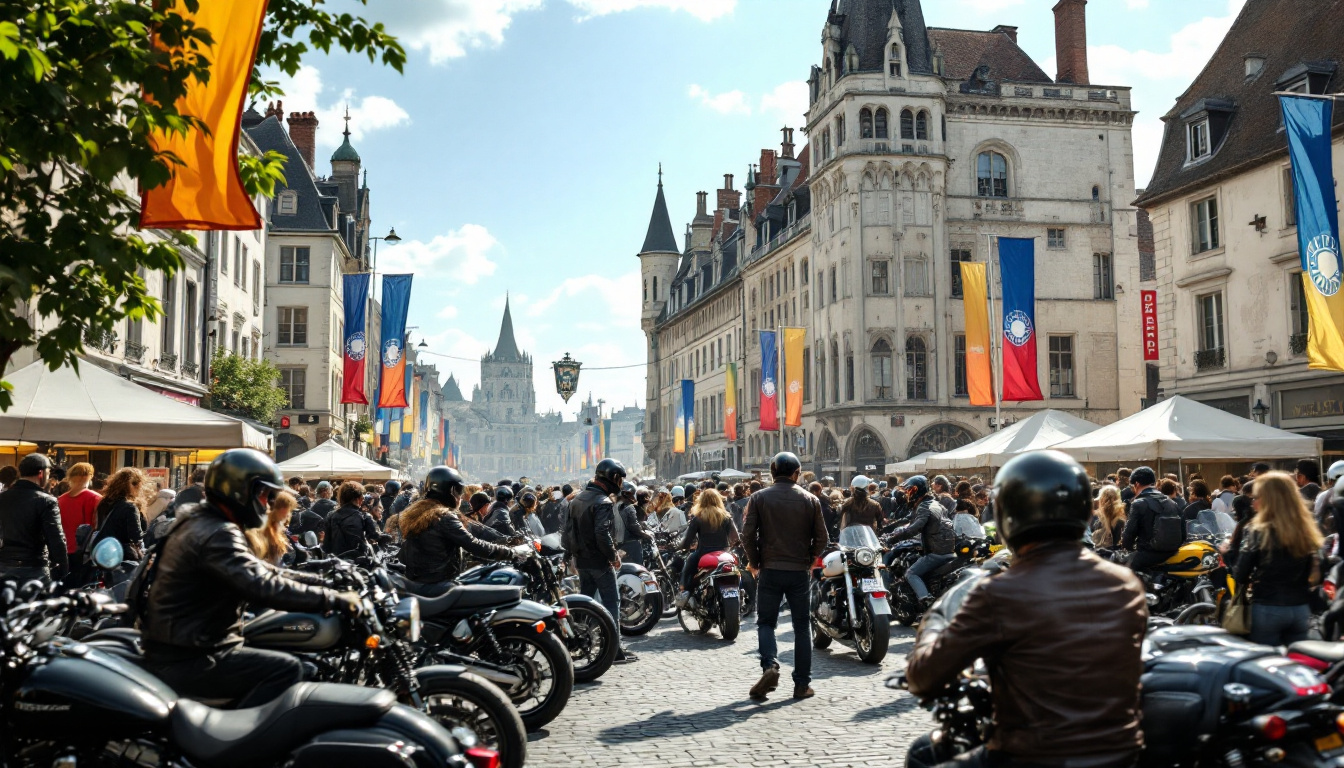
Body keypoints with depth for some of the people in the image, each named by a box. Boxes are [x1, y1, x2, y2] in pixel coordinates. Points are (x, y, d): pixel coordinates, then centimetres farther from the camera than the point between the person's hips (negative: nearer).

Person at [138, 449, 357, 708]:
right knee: (286, 668, -16)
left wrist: (321, 579, 13)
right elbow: (263, 587, -31)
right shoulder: (218, 535, -20)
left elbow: (257, 570, 18)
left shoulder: (199, 523, 13)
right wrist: (333, 600, -26)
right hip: (185, 663, -11)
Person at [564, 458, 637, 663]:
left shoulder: (578, 498, 11)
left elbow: (569, 529, 15)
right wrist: (613, 556, -15)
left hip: (581, 560, 9)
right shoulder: (603, 502, -17)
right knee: (611, 602, -3)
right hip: (600, 561, -8)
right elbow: (602, 534, -26)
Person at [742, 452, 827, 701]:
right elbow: (821, 538, 0)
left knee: (766, 622, 10)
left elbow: (748, 534, -7)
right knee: (802, 625, 10)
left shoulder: (759, 498, -3)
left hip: (769, 570, -1)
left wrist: (754, 562, 6)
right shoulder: (810, 500, 0)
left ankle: (770, 666, -15)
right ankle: (802, 684, 10)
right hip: (800, 571, 1)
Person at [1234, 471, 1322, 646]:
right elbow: (1313, 574, 11)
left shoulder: (1258, 532, -12)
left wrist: (1246, 583, 10)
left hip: (1267, 609, -5)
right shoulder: (1306, 530, 3)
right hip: (1301, 609, 5)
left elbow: (1240, 575, -10)